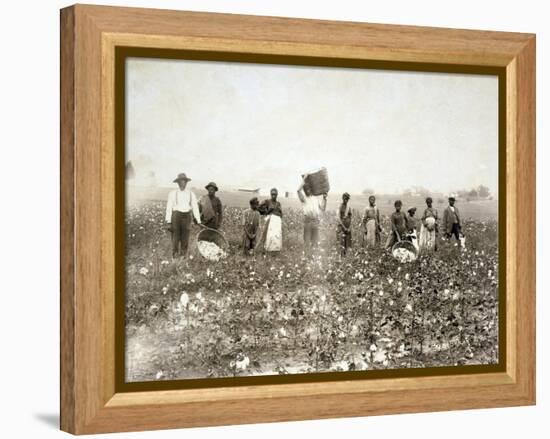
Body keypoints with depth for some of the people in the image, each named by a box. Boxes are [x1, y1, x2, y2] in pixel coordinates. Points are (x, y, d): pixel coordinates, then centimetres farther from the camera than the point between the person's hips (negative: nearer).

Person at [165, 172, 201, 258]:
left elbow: (195, 207, 9)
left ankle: (183, 255, 11)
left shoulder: (191, 194, 8)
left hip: (187, 216, 2)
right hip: (176, 215, -2)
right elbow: (169, 208, 0)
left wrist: (198, 221, 5)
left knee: (185, 239, 3)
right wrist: (168, 222, -5)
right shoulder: (173, 193, 1)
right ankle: (175, 255, 3)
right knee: (175, 238, -3)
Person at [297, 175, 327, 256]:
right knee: (307, 241, -3)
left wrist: (324, 199, 6)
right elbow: (298, 190, -14)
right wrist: (304, 179, -10)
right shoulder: (303, 198, 6)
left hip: (316, 221, 4)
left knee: (315, 241, 5)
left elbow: (323, 209, 18)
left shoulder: (316, 198, 20)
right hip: (308, 220, -4)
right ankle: (307, 256, -1)